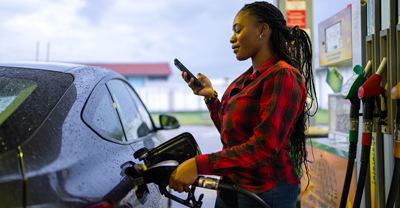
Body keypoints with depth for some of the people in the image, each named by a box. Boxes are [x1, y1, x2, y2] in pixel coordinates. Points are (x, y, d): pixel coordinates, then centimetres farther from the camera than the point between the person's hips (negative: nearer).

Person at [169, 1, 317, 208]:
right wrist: (210, 96, 5)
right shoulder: (245, 79, 11)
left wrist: (199, 165, -29)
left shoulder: (283, 76, -16)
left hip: (266, 191, -7)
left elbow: (264, 148, -25)